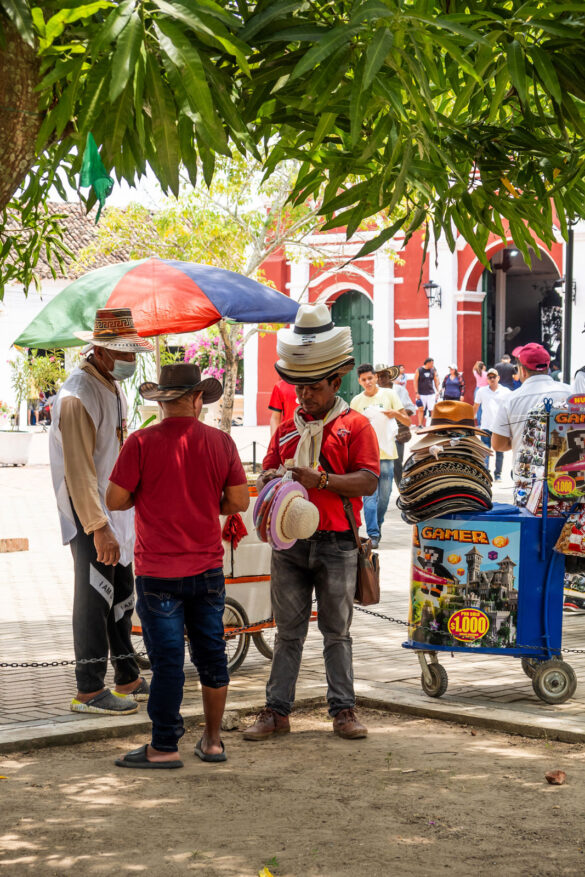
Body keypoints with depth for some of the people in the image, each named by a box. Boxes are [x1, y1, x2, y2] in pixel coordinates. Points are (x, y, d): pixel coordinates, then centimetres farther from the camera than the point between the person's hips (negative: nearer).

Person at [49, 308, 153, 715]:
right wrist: (98, 527, -27)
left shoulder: (113, 386, 10)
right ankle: (89, 691, 4)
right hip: (89, 514, -9)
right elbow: (79, 470, -25)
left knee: (122, 595, 15)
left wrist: (128, 510, 21)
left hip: (117, 508, 9)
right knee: (95, 598, -4)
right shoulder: (77, 397, -21)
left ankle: (128, 680, 26)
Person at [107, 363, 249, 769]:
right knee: (211, 654, 14)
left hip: (159, 572, -3)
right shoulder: (221, 442, -1)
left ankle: (164, 747, 8)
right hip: (208, 568, 3)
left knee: (168, 659, 1)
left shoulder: (142, 443, -11)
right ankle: (213, 740, 22)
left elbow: (115, 500, -9)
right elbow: (239, 501, 1)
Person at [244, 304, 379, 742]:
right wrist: (270, 479, -7)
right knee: (288, 631, 7)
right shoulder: (287, 429, 15)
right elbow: (265, 476, 17)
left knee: (337, 630, 5)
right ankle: (277, 710, 11)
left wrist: (320, 480, -21)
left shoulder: (355, 426, 0)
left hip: (336, 545, -4)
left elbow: (368, 481, -10)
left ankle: (343, 709, 13)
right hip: (289, 543, 4)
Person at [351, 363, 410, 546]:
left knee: (384, 495, 6)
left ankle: (378, 526, 27)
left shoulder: (389, 395, 3)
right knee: (369, 495, -9)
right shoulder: (356, 401, 7)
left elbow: (407, 422, 4)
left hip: (386, 453, 0)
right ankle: (373, 534, -11)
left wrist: (395, 413, -16)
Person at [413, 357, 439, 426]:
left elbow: (436, 381, 13)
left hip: (431, 394, 2)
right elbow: (415, 381, -3)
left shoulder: (433, 370, 4)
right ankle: (420, 425, 8)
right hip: (421, 394, -2)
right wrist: (416, 393, -8)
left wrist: (437, 391, 7)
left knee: (432, 410, -2)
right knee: (421, 410, 2)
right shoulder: (419, 370, -4)